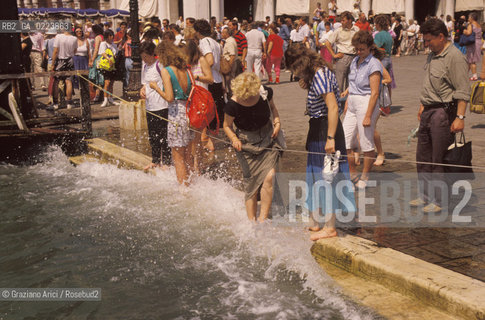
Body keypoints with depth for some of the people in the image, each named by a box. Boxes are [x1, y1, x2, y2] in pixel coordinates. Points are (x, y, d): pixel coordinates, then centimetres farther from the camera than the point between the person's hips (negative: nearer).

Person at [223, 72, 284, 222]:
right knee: (252, 184, 0)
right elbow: (227, 126, -4)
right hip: (246, 143, -2)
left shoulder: (265, 92, -14)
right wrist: (234, 139, -22)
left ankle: (263, 219, -3)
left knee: (269, 177, -15)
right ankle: (252, 222, 16)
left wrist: (277, 121, -6)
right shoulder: (233, 104, -21)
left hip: (268, 138, 2)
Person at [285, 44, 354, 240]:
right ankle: (315, 222, 29)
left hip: (325, 128, -11)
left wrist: (330, 138, -27)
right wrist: (307, 85, 9)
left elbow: (333, 108, -26)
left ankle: (330, 228, 5)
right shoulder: (317, 73, 10)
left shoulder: (320, 77, -21)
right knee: (315, 175, 17)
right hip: (317, 128, 11)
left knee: (326, 177, -4)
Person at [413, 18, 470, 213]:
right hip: (428, 112, 9)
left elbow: (462, 91, -18)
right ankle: (425, 196, 27)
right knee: (422, 157, 14)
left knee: (439, 159, -3)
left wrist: (460, 117, -22)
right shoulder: (432, 56, 14)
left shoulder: (455, 57, -14)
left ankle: (439, 201, 8)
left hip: (443, 113, -9)